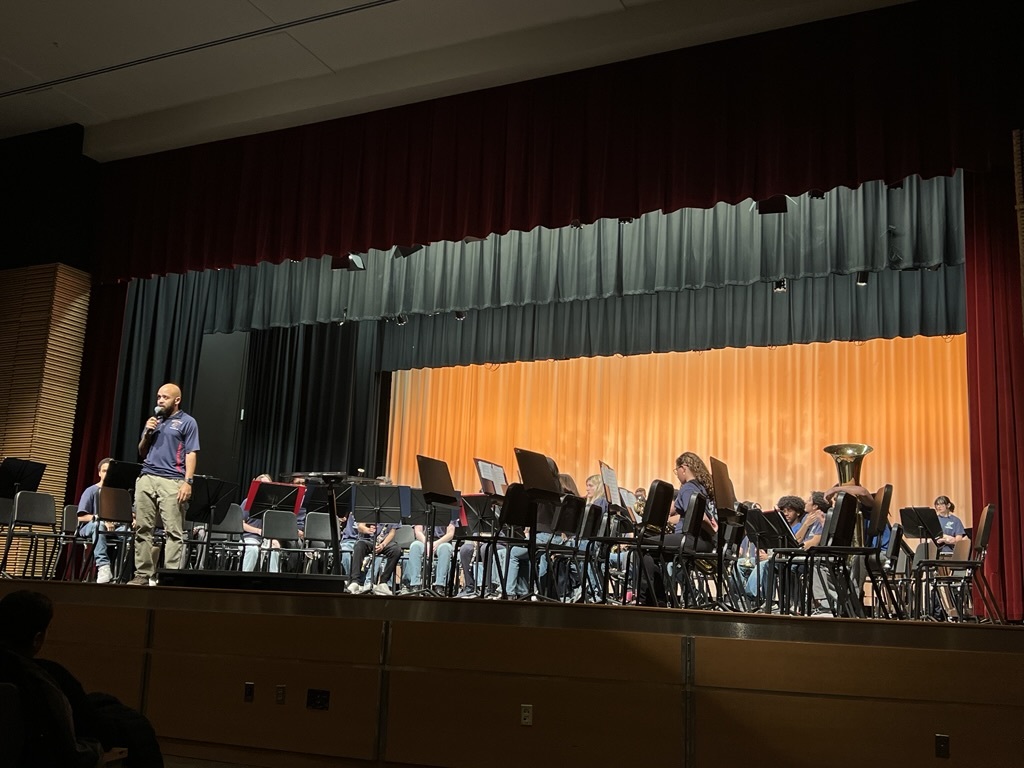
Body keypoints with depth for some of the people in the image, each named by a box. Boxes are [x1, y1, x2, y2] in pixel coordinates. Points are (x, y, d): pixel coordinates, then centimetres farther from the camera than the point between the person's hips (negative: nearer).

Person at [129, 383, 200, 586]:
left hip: (172, 482, -6)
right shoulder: (154, 421, 20)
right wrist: (147, 433, 4)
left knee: (174, 531, -9)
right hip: (146, 479, 6)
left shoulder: (187, 422, 4)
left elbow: (190, 454, -4)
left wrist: (188, 481, -15)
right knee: (142, 529, 4)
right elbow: (142, 453, 22)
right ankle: (143, 574, 8)